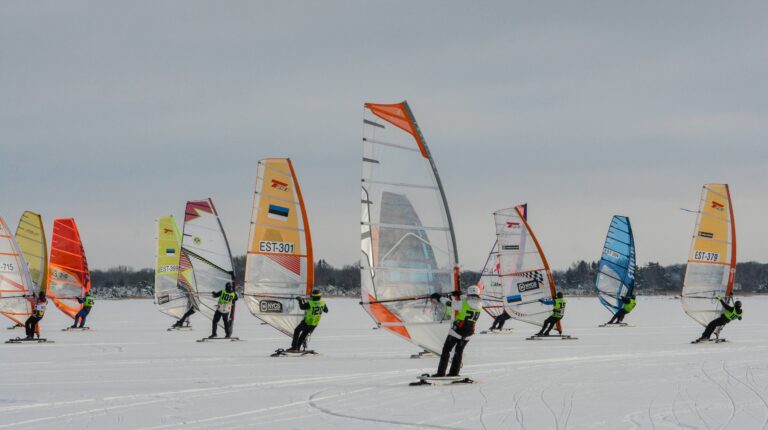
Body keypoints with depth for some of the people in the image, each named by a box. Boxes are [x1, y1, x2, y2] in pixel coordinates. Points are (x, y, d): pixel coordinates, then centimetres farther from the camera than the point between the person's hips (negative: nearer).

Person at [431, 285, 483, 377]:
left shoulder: (463, 304, -16)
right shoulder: (479, 304, -1)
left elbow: (449, 303, -6)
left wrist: (439, 297, 9)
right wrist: (459, 295, 27)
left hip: (457, 331, -5)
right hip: (468, 333, 5)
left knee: (446, 350, 5)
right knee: (459, 351, 20)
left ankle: (441, 372, 1)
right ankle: (454, 373, 19)